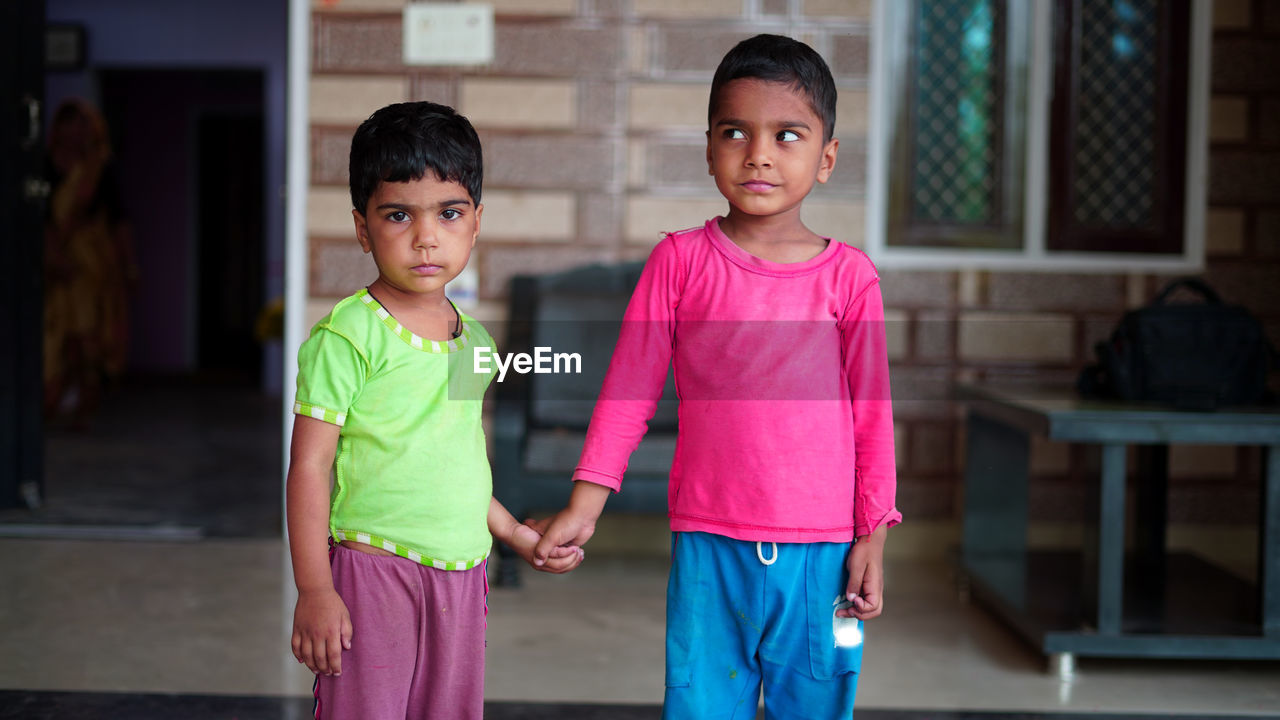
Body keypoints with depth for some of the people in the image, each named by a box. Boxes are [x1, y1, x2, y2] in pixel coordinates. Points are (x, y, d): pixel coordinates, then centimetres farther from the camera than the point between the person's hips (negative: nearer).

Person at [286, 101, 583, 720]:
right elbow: (310, 466, -11)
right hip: (373, 569, -6)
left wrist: (518, 535, 26)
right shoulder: (347, 337, -11)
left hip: (461, 573, 6)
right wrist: (314, 590, -13)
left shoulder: (473, 340, 10)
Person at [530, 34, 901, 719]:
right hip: (708, 547, 0)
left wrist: (871, 536, 3)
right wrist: (583, 505, -1)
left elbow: (872, 413, 5)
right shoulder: (680, 260, 0)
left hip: (818, 553, 1)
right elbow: (629, 387, 3)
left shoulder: (848, 276, 1)